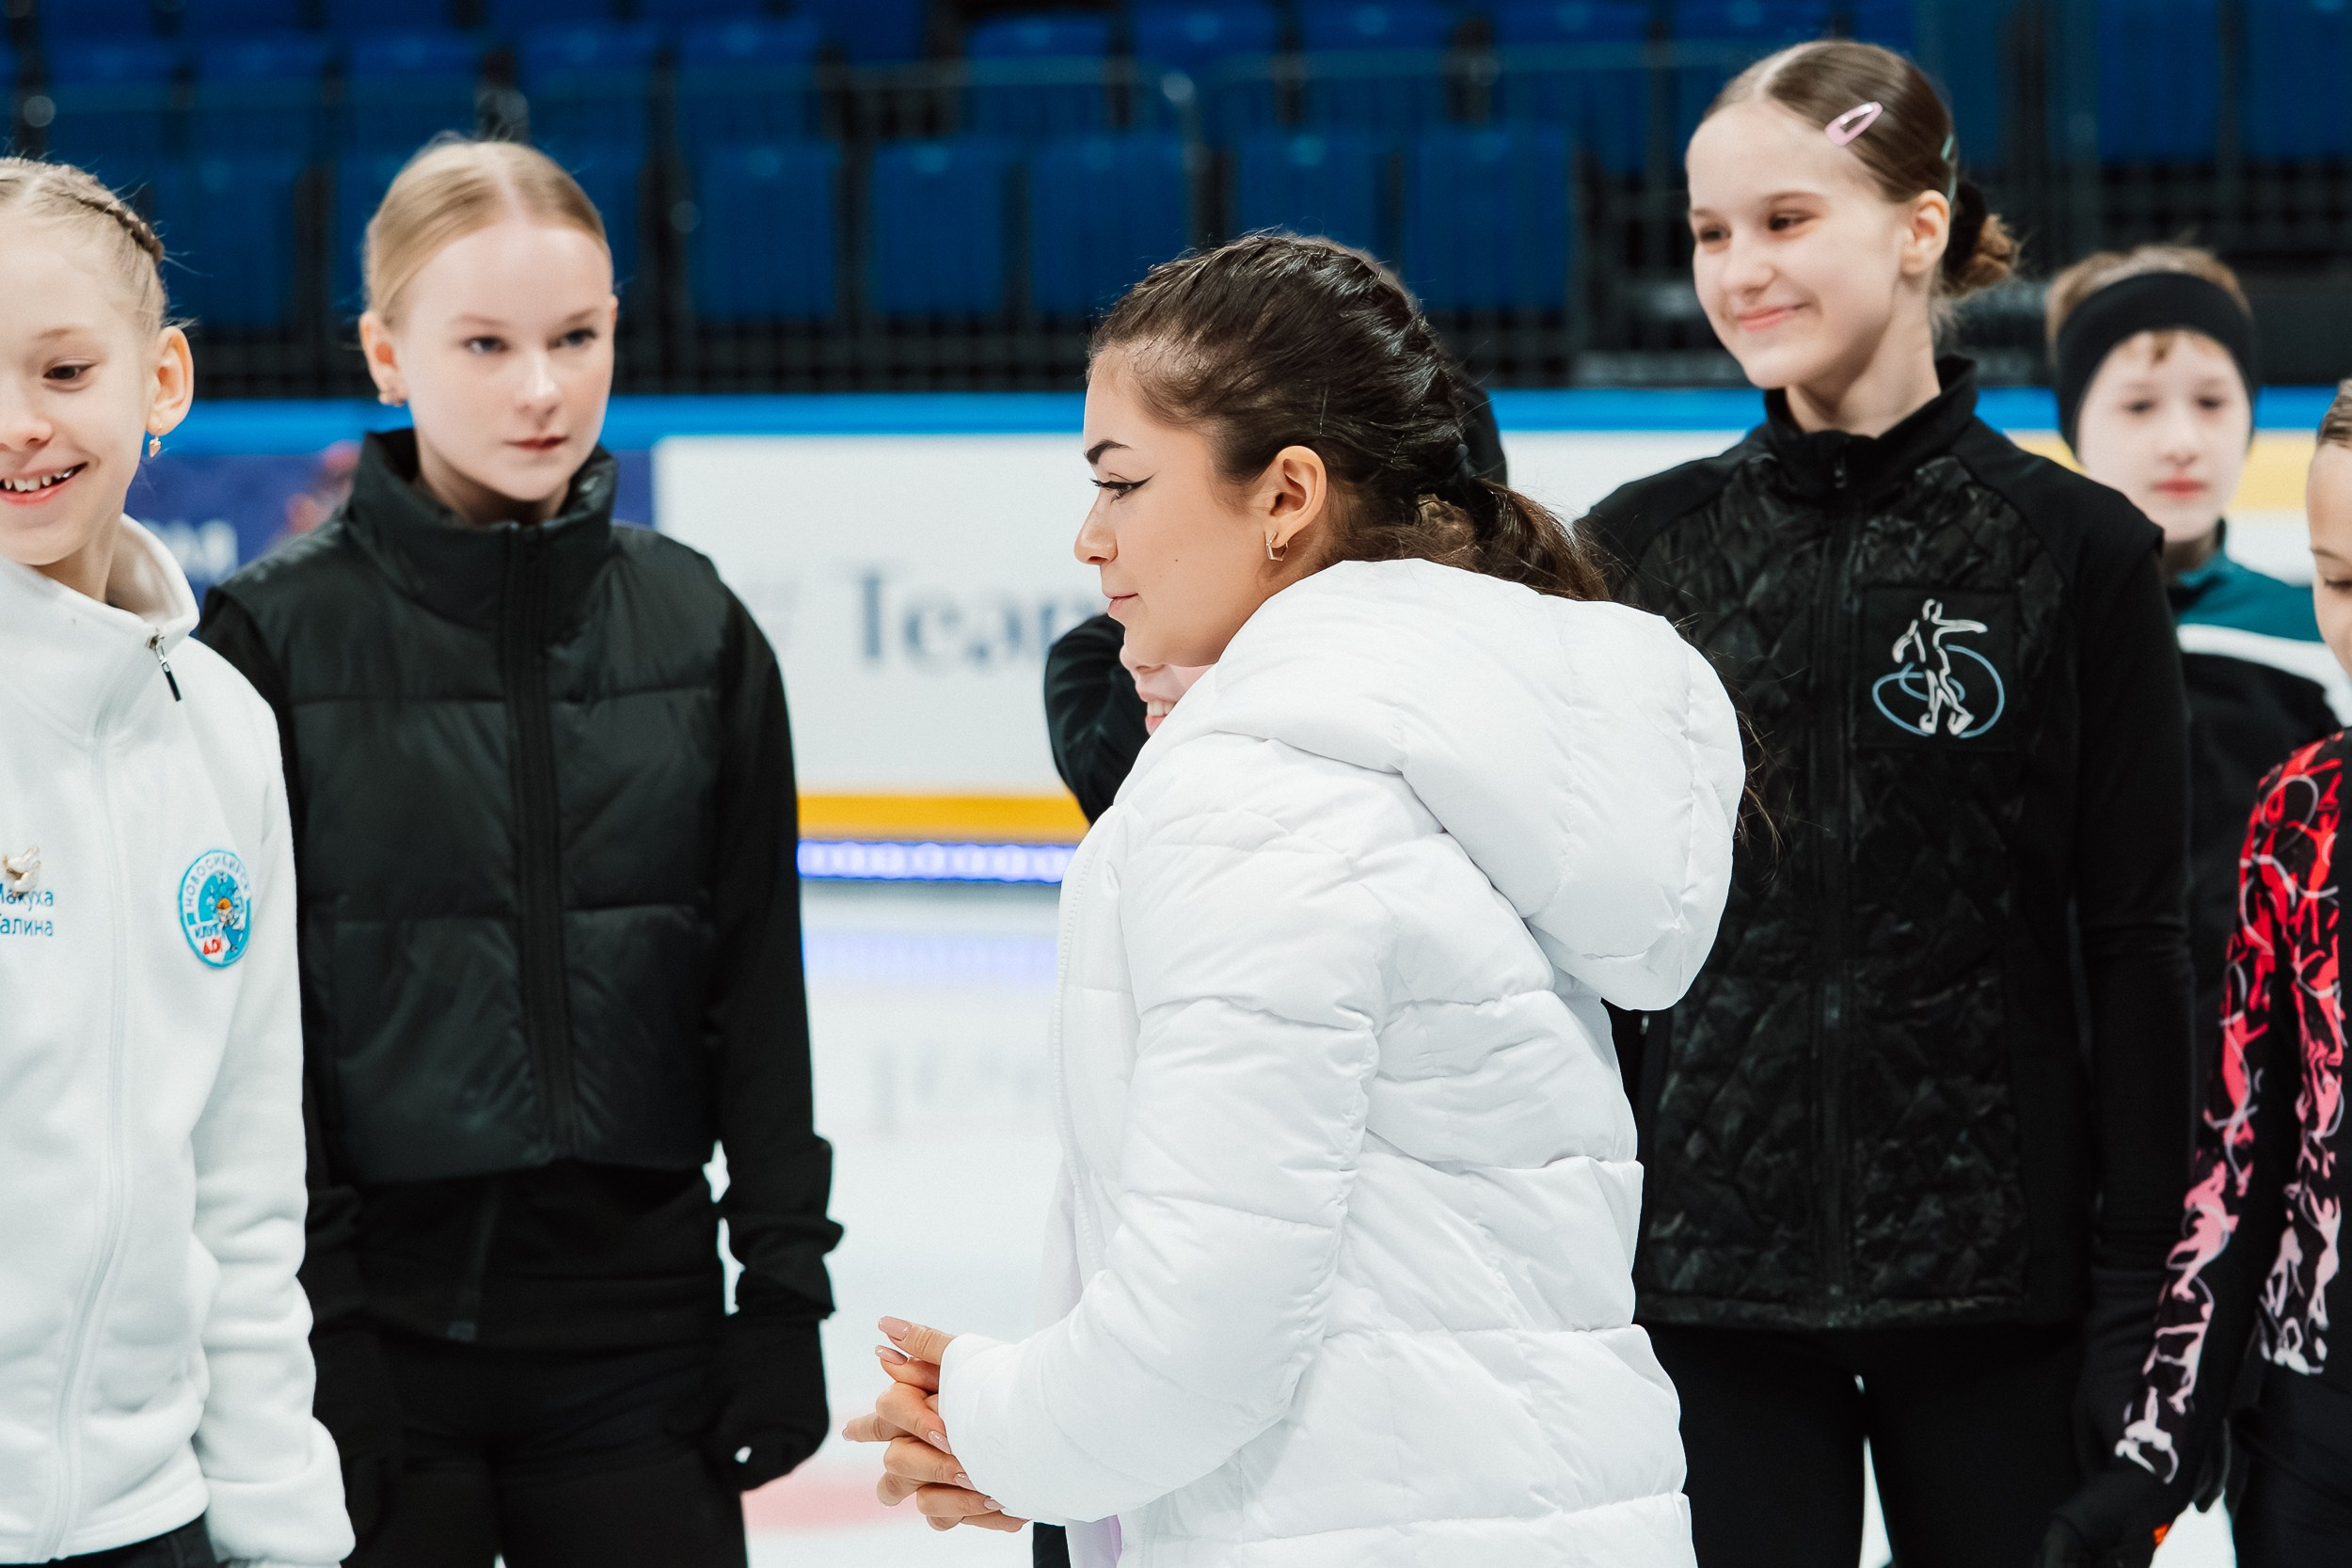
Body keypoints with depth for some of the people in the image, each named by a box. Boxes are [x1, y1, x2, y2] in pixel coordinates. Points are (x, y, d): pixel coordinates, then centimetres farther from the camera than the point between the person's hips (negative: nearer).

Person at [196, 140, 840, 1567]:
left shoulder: (695, 630, 5)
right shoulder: (284, 636, -4)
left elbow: (757, 980, 8)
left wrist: (785, 1283, 4)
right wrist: (292, 1329, -10)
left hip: (636, 1314, 2)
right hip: (382, 1313, -2)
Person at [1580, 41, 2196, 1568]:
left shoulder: (2075, 550, -2)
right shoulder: (1640, 550, 4)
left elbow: (2140, 944, -1)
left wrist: (2142, 1293, -5)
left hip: (1996, 1275, -2)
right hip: (1702, 1275, 2)